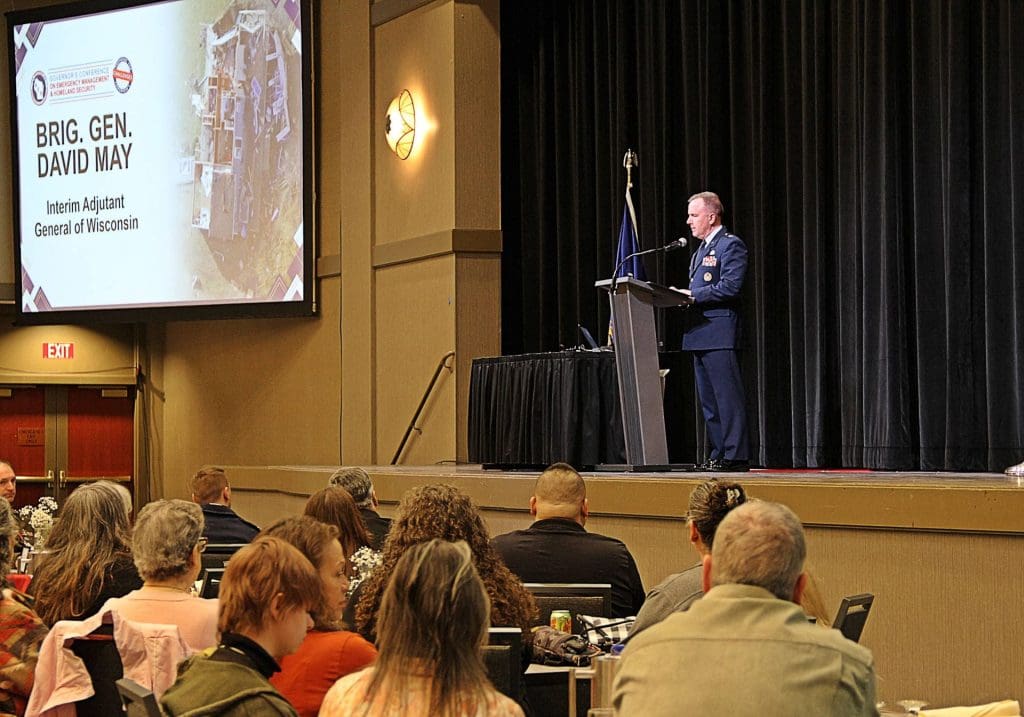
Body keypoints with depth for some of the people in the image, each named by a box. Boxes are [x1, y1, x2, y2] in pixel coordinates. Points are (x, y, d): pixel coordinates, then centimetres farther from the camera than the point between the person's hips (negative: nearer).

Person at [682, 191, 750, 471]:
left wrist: (693, 295, -16)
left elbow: (730, 287, -17)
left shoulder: (731, 245, -6)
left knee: (728, 396, -9)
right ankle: (718, 455, 16)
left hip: (719, 332, -10)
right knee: (709, 400, 11)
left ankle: (736, 455, -9)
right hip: (699, 333, 10)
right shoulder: (700, 250, 23)